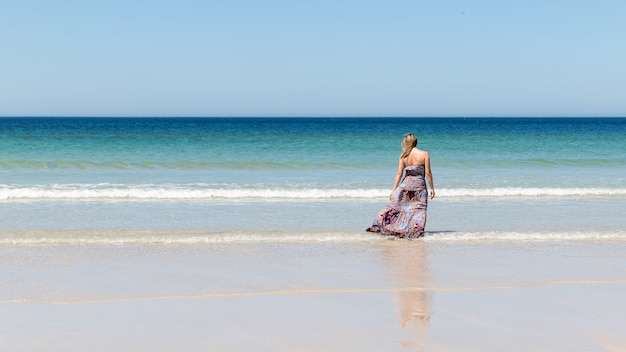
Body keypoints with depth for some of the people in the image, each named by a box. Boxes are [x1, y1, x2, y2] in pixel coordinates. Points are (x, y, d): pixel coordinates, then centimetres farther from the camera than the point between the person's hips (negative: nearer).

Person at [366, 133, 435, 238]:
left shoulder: (403, 156, -2)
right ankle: (415, 232, 3)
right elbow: (428, 173, -8)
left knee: (396, 206, 14)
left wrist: (393, 190, 3)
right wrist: (432, 188, 1)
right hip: (419, 186, -2)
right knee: (418, 210, 4)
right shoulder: (424, 154, -7)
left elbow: (399, 174, -1)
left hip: (405, 184, 2)